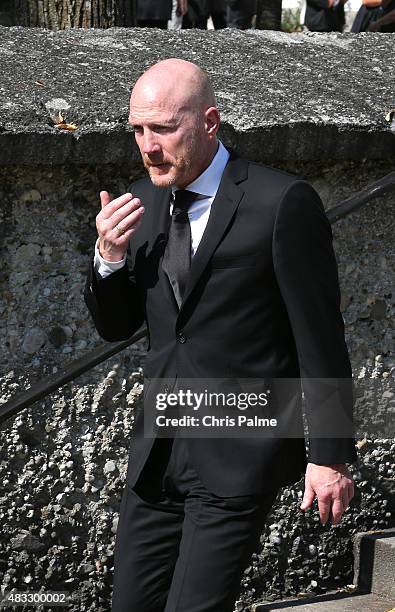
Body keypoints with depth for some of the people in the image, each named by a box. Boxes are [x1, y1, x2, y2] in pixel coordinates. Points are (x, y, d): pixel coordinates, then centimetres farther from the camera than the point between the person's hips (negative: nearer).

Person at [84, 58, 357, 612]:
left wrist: (331, 456, -9)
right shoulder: (141, 203, 7)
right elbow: (115, 327, 13)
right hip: (159, 453, 6)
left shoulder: (282, 203, -12)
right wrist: (109, 257, -7)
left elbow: (321, 342, -10)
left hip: (239, 457, -6)